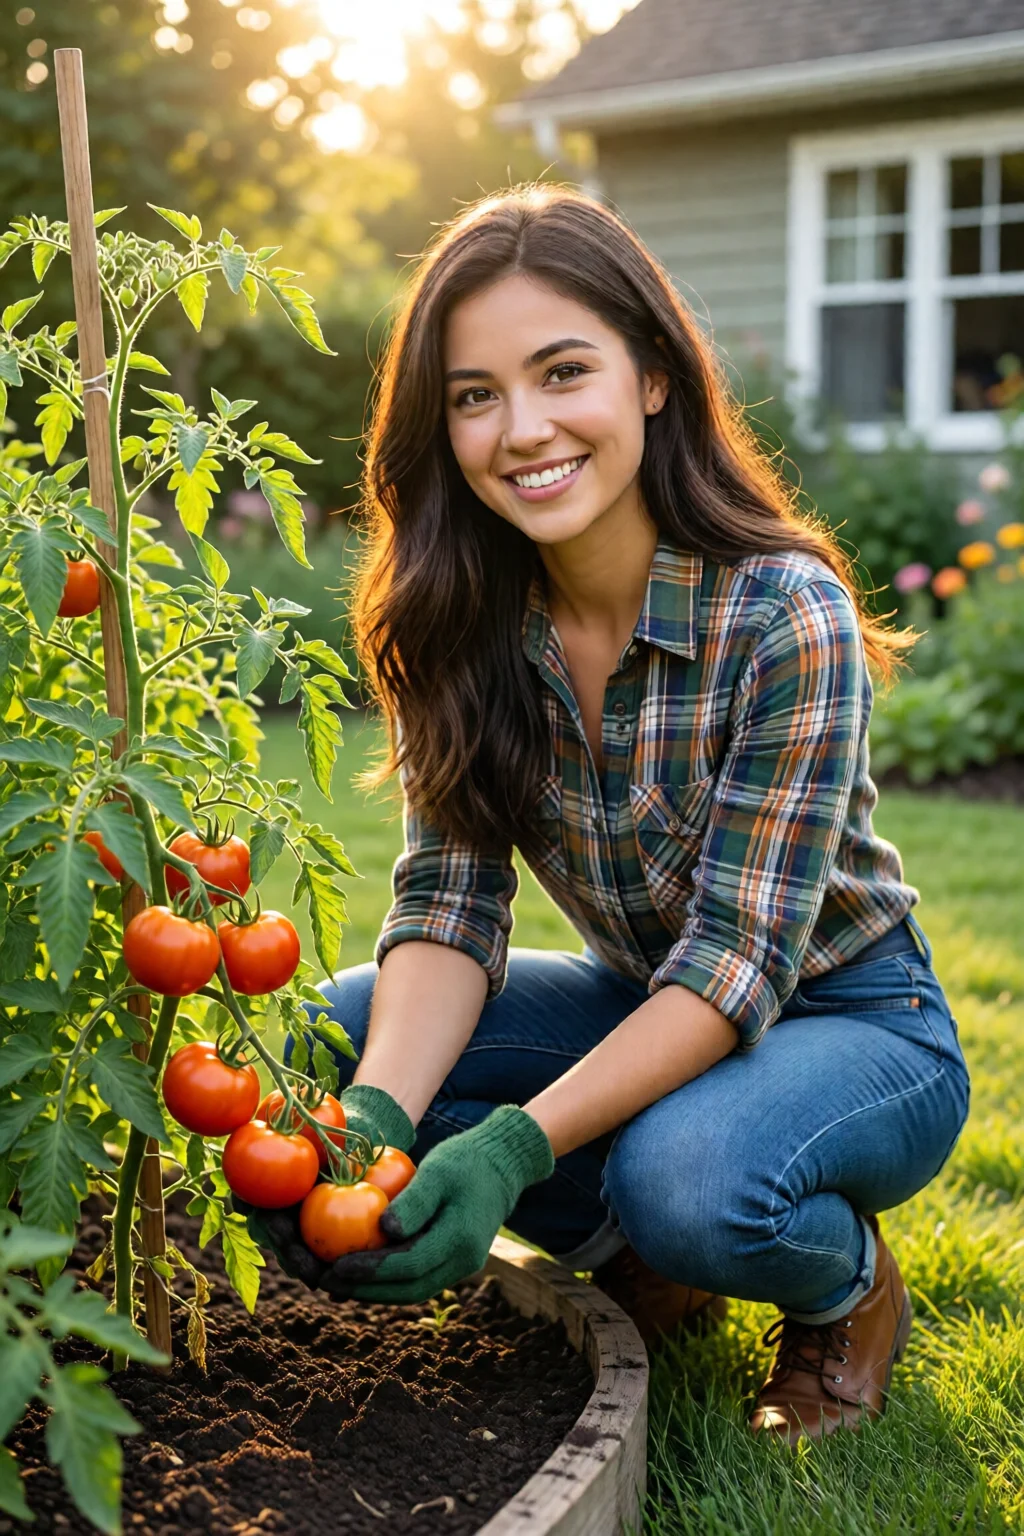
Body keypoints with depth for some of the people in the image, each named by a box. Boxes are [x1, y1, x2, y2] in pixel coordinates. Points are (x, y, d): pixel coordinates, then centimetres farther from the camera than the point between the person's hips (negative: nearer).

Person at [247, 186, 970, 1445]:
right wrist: (377, 1116, -32)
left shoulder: (784, 616, -26)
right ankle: (649, 1252, 4)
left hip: (848, 1022, -4)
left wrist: (512, 1150, -38)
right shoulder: (462, 619, -11)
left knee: (682, 1177, -36)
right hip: (644, 1006, 5)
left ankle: (847, 1282, 1)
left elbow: (738, 963, -28)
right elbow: (449, 899, -14)